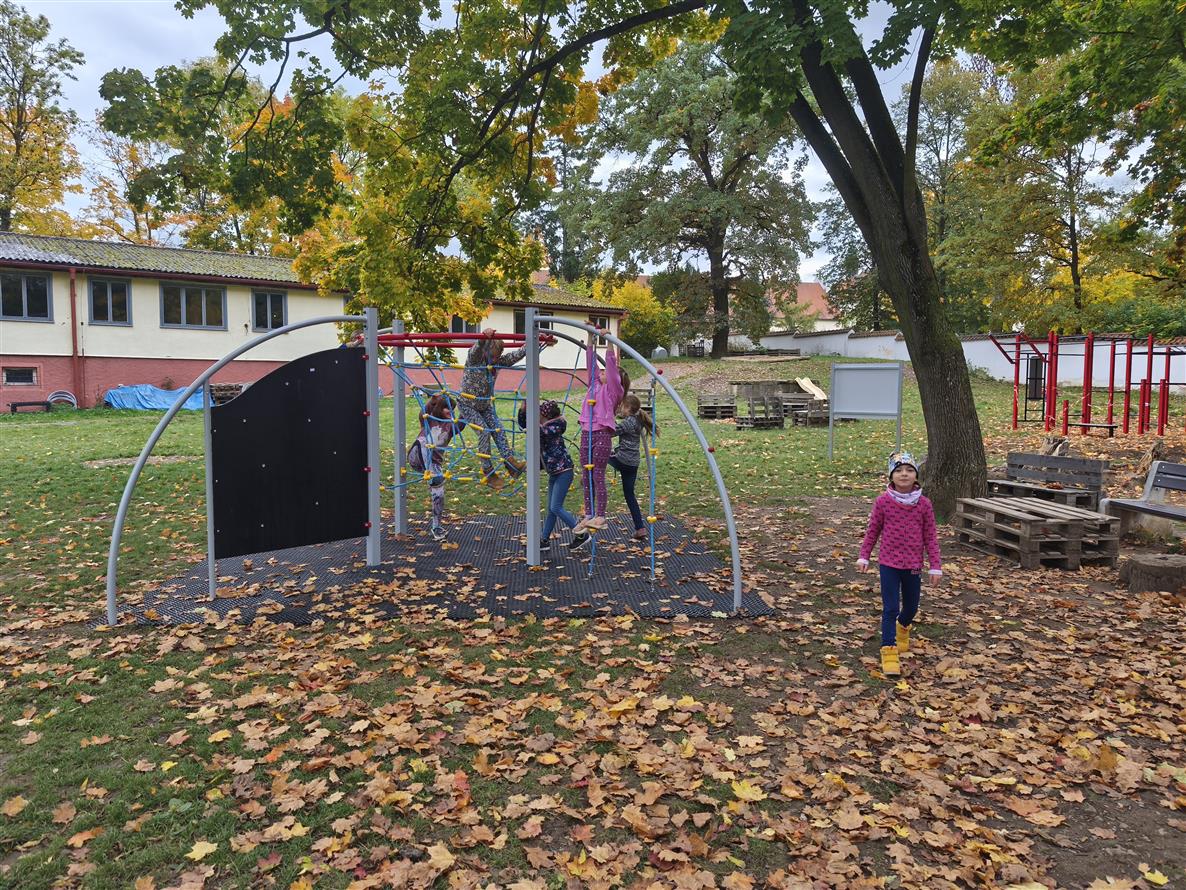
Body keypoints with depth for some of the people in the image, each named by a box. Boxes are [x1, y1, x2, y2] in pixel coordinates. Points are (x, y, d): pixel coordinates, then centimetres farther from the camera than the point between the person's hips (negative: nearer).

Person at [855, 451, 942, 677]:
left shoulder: (924, 503, -5)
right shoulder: (883, 501, -9)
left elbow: (930, 537, 0)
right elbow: (873, 531, 2)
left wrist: (935, 566, -1)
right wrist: (864, 556, 6)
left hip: (913, 565, 2)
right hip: (888, 563, -2)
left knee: (911, 607, 19)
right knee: (890, 609, -4)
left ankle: (902, 628, 51)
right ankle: (889, 652, 4)